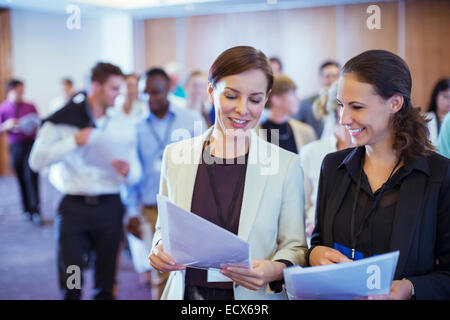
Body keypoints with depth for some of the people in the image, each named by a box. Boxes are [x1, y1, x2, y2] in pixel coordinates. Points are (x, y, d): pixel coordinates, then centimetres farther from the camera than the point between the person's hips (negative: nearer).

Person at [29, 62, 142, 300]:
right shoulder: (64, 119, -1)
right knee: (70, 280, 0)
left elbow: (135, 175, 7)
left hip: (109, 207, 3)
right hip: (73, 207, -2)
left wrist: (127, 171, -16)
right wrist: (74, 141, -16)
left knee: (106, 280, 9)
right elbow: (36, 160, -8)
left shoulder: (123, 124, 8)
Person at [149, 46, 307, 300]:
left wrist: (275, 270, -23)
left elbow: (294, 246, -4)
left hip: (254, 297, -1)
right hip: (187, 292, 2)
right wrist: (160, 250, -10)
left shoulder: (286, 164, -7)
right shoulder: (175, 155, -1)